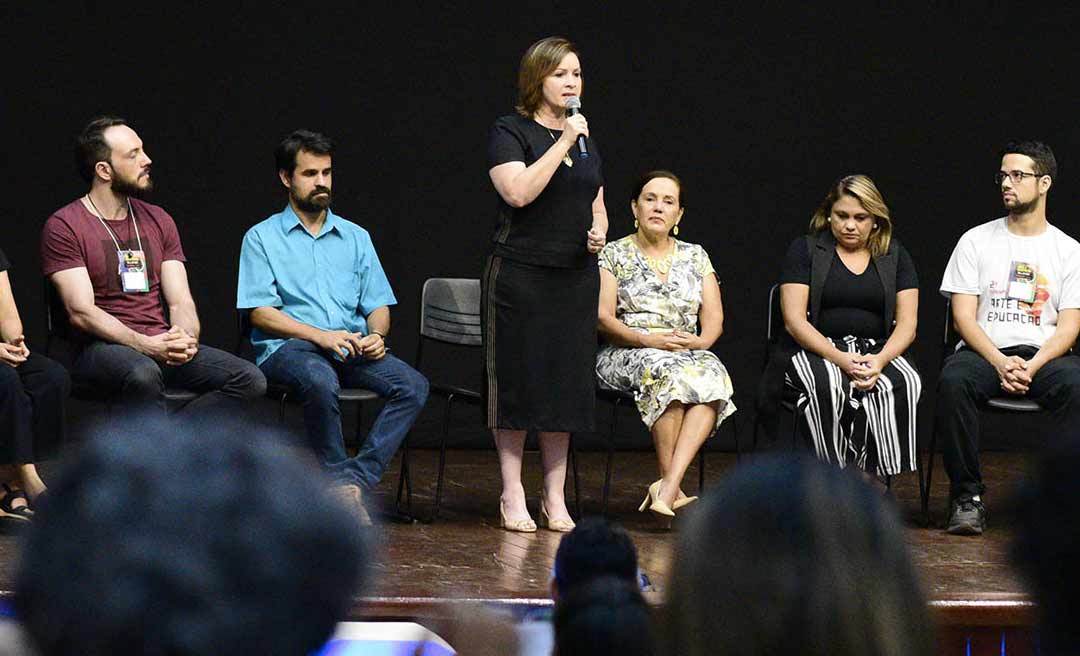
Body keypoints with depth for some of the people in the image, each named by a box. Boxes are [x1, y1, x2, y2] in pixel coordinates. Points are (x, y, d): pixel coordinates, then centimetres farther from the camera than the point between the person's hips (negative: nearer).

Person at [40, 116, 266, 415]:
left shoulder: (158, 220, 16)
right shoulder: (63, 227, -3)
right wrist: (144, 344, -22)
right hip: (103, 347, -6)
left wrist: (186, 337, -14)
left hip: (163, 345, 6)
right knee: (143, 374, -41)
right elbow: (81, 312, -11)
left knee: (250, 379, -17)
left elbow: (180, 300, 10)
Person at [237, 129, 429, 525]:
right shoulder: (263, 237, 8)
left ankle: (353, 478, -31)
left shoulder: (356, 238, 22)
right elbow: (260, 312, -3)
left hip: (353, 349, 4)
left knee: (413, 385, -25)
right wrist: (320, 335, -16)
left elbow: (378, 305, 19)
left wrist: (376, 334, -6)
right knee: (320, 380, -40)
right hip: (287, 348, -4)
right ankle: (341, 482, -27)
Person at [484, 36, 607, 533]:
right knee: (517, 380, -3)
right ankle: (512, 496, 3)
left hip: (576, 278, 6)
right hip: (519, 275, -6)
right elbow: (518, 192, -19)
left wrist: (599, 232, 3)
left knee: (566, 383, 5)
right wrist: (562, 144, -17)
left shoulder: (586, 140, 16)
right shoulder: (510, 132, -3)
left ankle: (555, 497, 12)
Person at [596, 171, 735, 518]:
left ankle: (667, 488, -44)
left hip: (688, 353, 3)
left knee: (713, 373, -34)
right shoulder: (613, 255, 8)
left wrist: (701, 341, -13)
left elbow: (714, 319, 11)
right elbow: (603, 317, -3)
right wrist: (648, 340, -18)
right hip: (625, 355, -3)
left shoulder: (696, 257, 18)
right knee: (667, 370, -38)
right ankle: (672, 487, -37)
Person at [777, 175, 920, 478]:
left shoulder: (894, 255, 13)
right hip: (816, 350, -2)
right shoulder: (805, 250, 5)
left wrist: (880, 360, -17)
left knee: (904, 383, -32)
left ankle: (872, 476, -31)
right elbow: (794, 320, -5)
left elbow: (907, 324, 5)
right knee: (829, 385, -37)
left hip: (877, 352, 2)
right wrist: (840, 359, -20)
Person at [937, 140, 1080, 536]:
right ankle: (967, 496, -25)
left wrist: (1032, 366, -18)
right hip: (984, 352, 0)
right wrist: (1001, 363, -16)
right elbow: (964, 317, 2)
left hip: (1043, 355, 0)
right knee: (953, 381, -35)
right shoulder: (976, 241, 9)